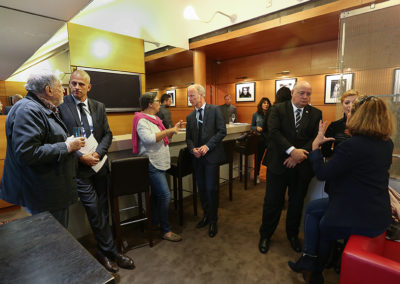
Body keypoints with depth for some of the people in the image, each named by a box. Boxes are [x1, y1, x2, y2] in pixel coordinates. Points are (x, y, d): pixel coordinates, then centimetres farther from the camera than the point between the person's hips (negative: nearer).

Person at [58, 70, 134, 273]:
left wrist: (98, 153, -9)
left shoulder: (99, 107, 8)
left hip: (99, 164, 4)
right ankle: (111, 251, 19)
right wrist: (81, 156, -16)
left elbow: (107, 134, 7)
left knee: (102, 210, 13)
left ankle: (103, 252, 32)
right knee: (95, 212, 1)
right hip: (80, 166, -4)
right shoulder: (60, 106, -4)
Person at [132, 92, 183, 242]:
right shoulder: (142, 121, -14)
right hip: (152, 164, -10)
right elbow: (149, 139, -29)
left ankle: (155, 222, 34)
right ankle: (165, 231, 2)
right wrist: (168, 131, -21)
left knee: (156, 194, 18)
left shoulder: (153, 119, 17)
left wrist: (174, 129, 8)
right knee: (165, 195, -10)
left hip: (158, 164, 10)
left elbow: (162, 138, 21)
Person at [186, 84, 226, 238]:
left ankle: (213, 221, 18)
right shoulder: (190, 117, 10)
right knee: (201, 188, 13)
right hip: (197, 157, 5)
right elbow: (188, 137, 12)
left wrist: (207, 146, -17)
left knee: (210, 189, -3)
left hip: (211, 156, -5)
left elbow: (222, 131, -9)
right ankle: (206, 215, 34)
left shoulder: (214, 110, -4)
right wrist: (193, 149, -9)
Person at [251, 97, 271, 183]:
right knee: (258, 157, 10)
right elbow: (252, 126, 6)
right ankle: (256, 175, 25)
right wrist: (256, 128, -14)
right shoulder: (256, 115, 2)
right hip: (260, 138, 0)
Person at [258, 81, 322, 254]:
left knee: (297, 203, 17)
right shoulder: (278, 109, -1)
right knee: (273, 202, 7)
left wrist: (299, 155, -17)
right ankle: (265, 235, 28)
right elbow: (273, 131, -14)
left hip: (302, 166, 3)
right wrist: (292, 151, -22)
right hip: (278, 164, -2)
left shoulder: (316, 114, 6)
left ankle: (292, 234, 40)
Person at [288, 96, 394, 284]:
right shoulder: (387, 144, 1)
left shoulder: (352, 145, -26)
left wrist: (316, 144, -12)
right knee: (313, 208, 19)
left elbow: (322, 174, -21)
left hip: (360, 220, -8)